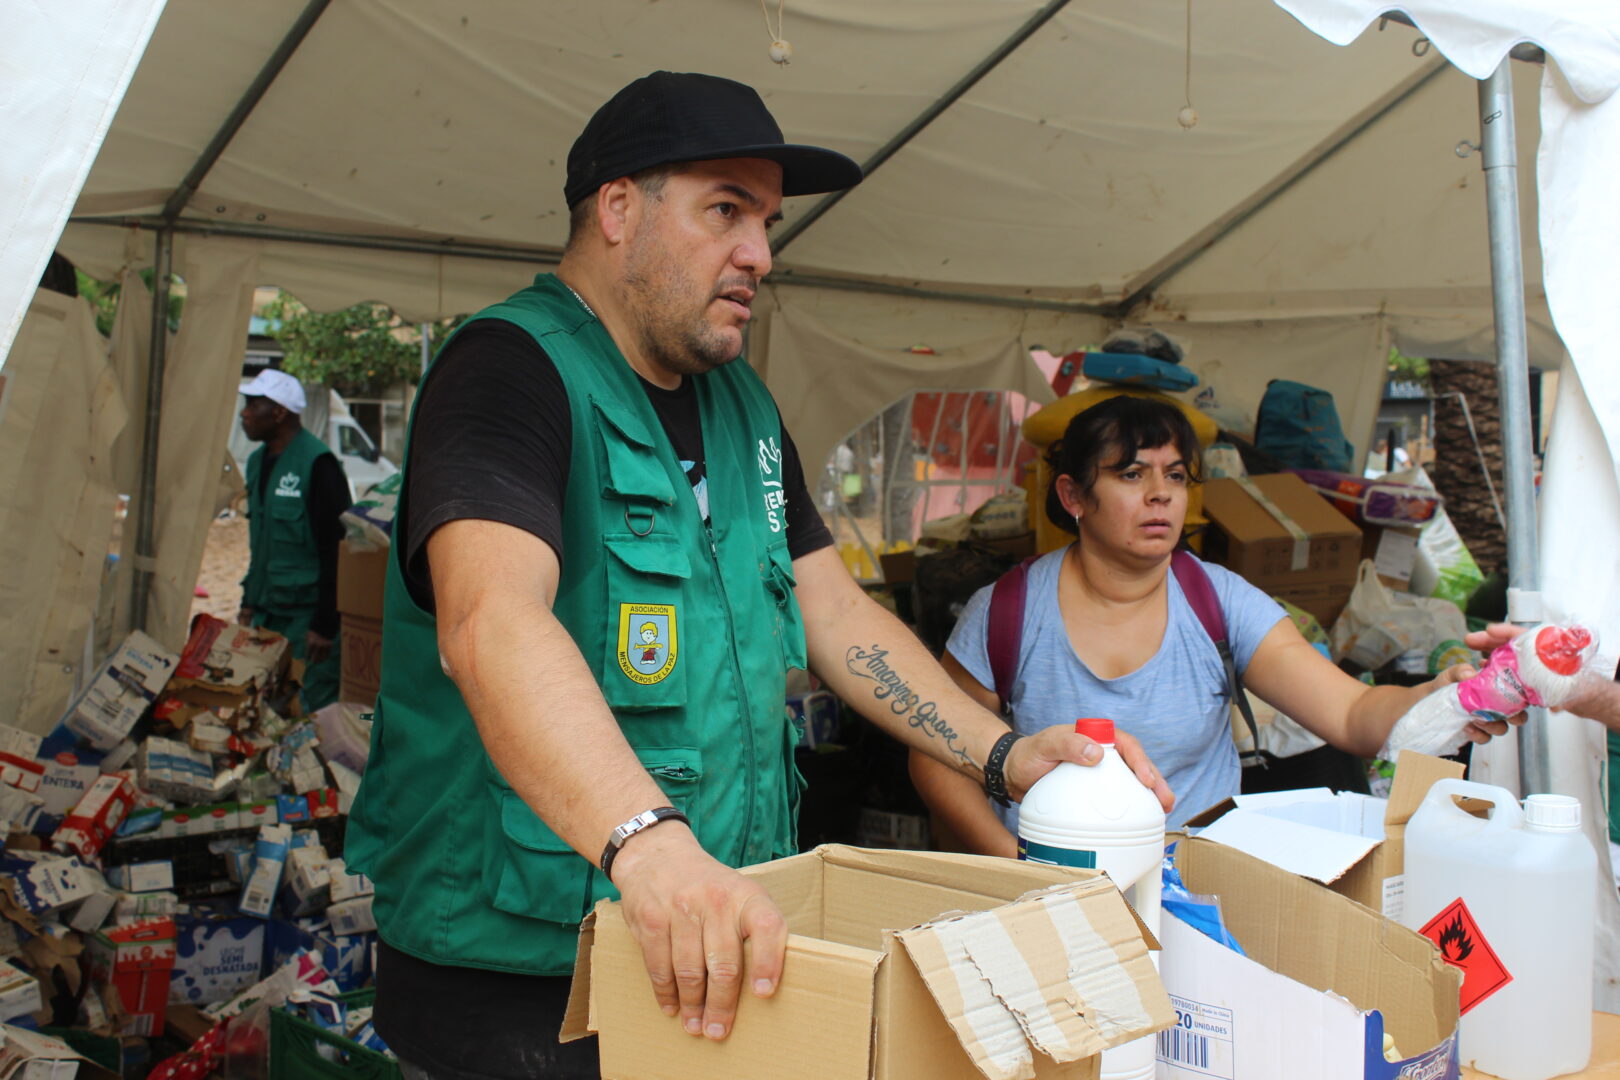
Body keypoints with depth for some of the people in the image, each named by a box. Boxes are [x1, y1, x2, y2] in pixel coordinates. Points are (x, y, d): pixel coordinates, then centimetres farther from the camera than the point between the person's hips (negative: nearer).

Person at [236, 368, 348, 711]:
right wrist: (249, 603, 19)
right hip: (268, 613, 9)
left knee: (315, 705, -6)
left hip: (307, 616, -8)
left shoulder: (317, 462, -14)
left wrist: (325, 625, -19)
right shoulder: (258, 462, 13)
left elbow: (335, 548, -17)